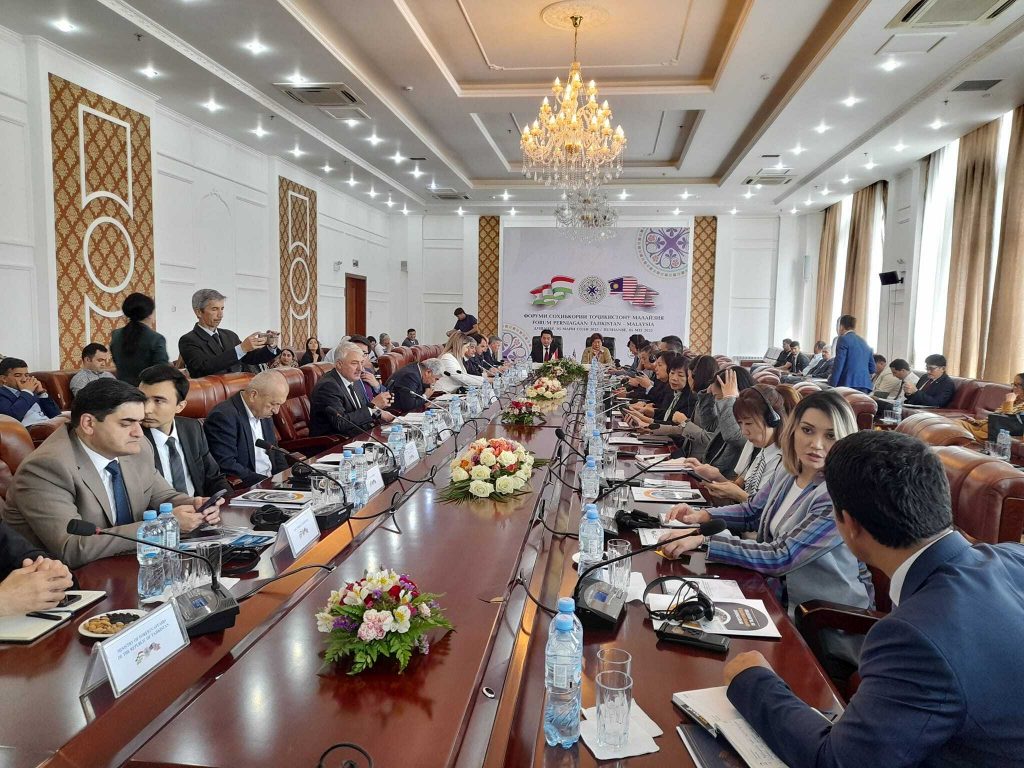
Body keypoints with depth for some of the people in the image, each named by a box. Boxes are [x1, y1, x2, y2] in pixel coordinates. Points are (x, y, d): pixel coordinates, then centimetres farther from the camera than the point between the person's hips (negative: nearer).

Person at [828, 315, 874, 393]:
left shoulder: (844, 339, -2)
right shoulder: (863, 342, 20)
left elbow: (838, 364, -10)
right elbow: (872, 369, 20)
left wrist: (832, 385, -10)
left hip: (848, 384, -7)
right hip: (865, 385, 7)